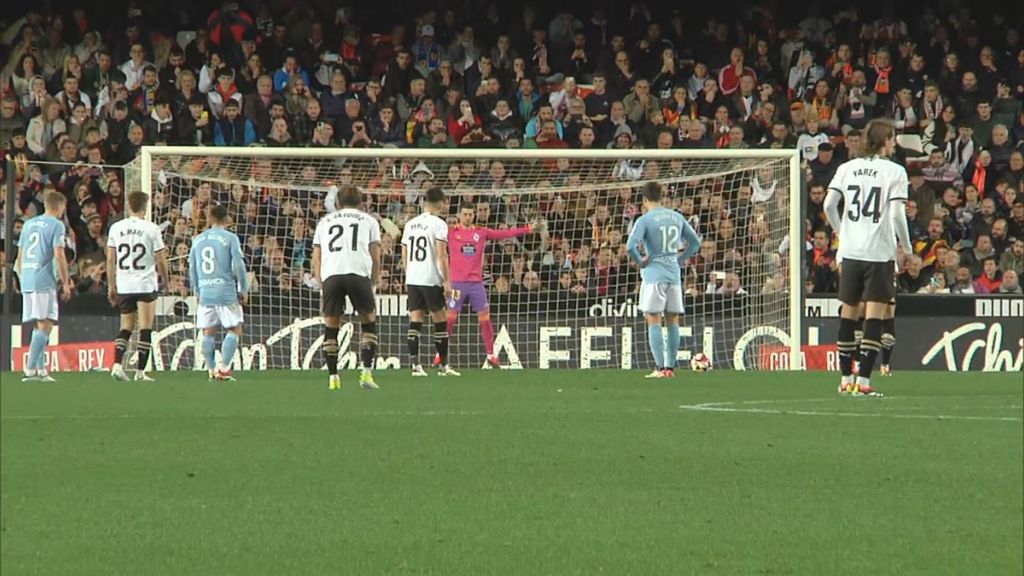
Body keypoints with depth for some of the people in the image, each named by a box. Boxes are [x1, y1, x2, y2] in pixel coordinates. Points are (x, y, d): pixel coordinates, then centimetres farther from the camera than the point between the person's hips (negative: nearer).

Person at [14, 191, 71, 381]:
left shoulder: (29, 224, 17)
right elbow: (59, 256, -11)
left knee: (40, 325, 13)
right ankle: (30, 369, -17)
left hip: (27, 281, 7)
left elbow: (20, 257, 19)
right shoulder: (56, 225, -4)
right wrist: (66, 283, -6)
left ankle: (41, 369, 12)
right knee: (45, 325, -7)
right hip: (45, 281, -7)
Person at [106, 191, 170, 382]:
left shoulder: (116, 228, 4)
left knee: (126, 328, 12)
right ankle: (140, 371, 0)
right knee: (145, 328, 2)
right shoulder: (151, 228, -6)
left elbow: (110, 260, 6)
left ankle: (117, 364, -5)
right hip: (146, 285, -4)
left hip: (123, 285, 4)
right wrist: (165, 281, 11)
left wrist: (112, 286, 13)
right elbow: (161, 260, -4)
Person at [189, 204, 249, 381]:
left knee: (208, 333, 10)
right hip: (226, 292, -4)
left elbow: (192, 269, 14)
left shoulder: (198, 240, 10)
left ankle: (212, 370, 8)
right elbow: (238, 266, -8)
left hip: (205, 293, 4)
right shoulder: (230, 238, -4)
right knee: (235, 330, 4)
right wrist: (243, 290, 1)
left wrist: (197, 291, 24)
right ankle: (223, 367, -7)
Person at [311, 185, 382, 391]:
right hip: (359, 272, -1)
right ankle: (366, 372, 0)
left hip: (330, 275, 1)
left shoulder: (324, 221, 26)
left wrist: (320, 284, 21)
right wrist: (374, 282, 22)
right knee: (369, 323, 11)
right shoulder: (369, 221, 21)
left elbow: (316, 257, 20)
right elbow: (375, 258, 15)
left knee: (331, 327, 11)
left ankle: (332, 376, 8)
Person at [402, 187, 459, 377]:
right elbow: (442, 255, -11)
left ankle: (415, 364, -6)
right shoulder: (438, 223, -5)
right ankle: (444, 366, 7)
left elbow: (404, 255, 14)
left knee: (415, 320, 2)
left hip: (412, 279, 5)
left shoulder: (410, 224, 13)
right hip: (431, 279, -5)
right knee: (439, 321, 4)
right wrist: (447, 281, -9)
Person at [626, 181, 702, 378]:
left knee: (653, 321, -4)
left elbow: (631, 246, -20)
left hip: (654, 275, -5)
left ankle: (660, 368, -11)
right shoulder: (677, 218, 10)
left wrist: (640, 261, -3)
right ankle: (670, 367, 8)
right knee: (672, 321, 8)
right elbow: (695, 243, 16)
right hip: (674, 275, 5)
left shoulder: (644, 220, -8)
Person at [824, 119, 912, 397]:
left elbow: (828, 205, 5)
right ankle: (863, 381, -10)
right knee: (874, 315, -4)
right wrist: (907, 247, 2)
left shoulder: (847, 168, 7)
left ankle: (846, 379, 17)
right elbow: (897, 215, -11)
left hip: (850, 250, 4)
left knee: (848, 313, 12)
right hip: (880, 252, -4)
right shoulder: (894, 171, -5)